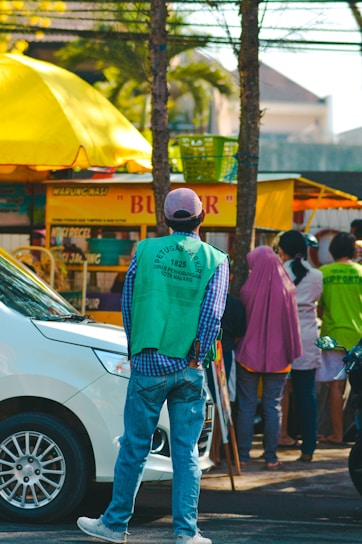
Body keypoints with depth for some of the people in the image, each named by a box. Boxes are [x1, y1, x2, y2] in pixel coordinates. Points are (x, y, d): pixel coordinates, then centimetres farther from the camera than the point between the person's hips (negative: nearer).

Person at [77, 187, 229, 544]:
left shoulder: (145, 251, 2)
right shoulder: (216, 260, 2)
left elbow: (128, 303, 7)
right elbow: (212, 314, -4)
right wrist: (195, 356, 4)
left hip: (149, 365, -1)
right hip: (190, 370, 1)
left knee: (134, 447, 6)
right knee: (186, 452, 5)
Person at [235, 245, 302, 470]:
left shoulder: (248, 290, -11)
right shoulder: (288, 289, -6)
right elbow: (292, 323, 0)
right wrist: (290, 351, 10)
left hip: (249, 355, -1)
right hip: (278, 357, 1)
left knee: (247, 405, 7)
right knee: (273, 406, 6)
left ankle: (243, 456, 8)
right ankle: (271, 457, 5)